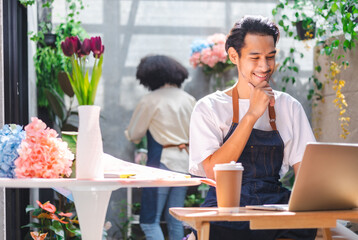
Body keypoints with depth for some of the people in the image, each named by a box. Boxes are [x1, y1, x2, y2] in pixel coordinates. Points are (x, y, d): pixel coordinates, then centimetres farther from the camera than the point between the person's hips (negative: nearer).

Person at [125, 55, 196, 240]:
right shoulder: (189, 100, 10)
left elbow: (133, 135, 0)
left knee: (149, 221, -3)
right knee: (175, 221, 12)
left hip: (161, 162, -7)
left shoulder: (150, 101, -8)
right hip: (184, 163, 7)